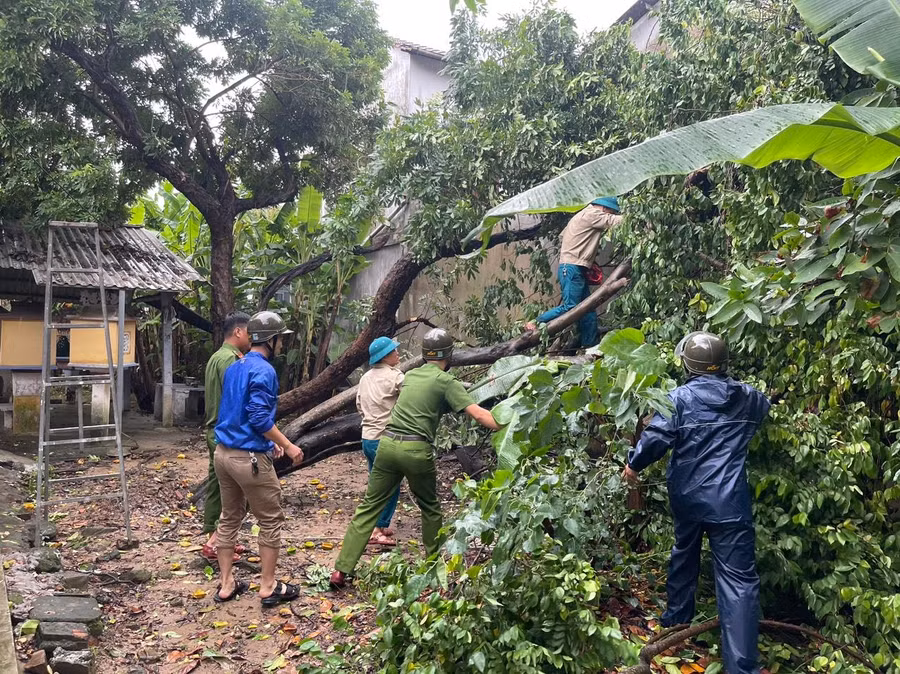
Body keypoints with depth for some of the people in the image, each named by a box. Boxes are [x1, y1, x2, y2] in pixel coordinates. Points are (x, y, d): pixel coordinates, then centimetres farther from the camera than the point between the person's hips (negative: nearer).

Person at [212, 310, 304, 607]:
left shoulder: (234, 367, 13)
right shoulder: (263, 371, -16)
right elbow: (259, 418, -22)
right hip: (249, 458, -9)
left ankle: (226, 585, 24)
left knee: (229, 518, 16)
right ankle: (269, 587, 13)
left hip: (224, 452, 9)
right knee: (271, 521, 5)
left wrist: (269, 442, 22)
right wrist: (288, 446, -12)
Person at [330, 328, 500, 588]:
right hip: (416, 450, -5)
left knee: (370, 505, 9)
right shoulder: (446, 381, 0)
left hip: (387, 444, 5)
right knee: (430, 508, 17)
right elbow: (478, 414, -9)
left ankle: (341, 569, 8)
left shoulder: (410, 375, 18)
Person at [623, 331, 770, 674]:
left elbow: (656, 437, -15)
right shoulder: (748, 397, 4)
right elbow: (766, 406, 28)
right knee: (738, 578, -2)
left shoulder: (680, 397, -7)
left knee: (684, 554, 26)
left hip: (687, 497, 1)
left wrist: (634, 464, 2)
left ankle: (676, 617, 43)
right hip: (729, 501, 0)